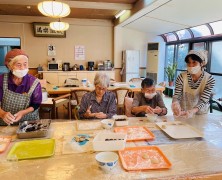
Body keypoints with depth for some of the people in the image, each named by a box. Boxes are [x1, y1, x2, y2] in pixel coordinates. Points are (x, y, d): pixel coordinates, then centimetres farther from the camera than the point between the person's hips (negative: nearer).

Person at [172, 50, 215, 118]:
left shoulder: (210, 79, -12)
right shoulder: (181, 77, -11)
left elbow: (203, 101, -17)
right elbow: (176, 96, -13)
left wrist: (193, 111, -37)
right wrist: (175, 104, -36)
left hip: (200, 114, 0)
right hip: (182, 113, 0)